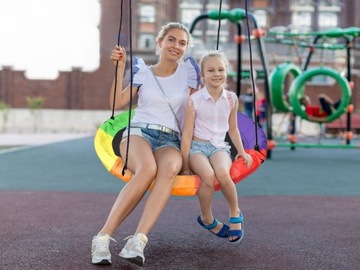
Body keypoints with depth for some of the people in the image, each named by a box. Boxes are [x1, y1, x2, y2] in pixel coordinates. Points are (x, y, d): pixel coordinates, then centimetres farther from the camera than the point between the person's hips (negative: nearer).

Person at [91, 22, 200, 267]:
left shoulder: (187, 71, 14)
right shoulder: (143, 72, 12)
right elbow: (117, 103, 5)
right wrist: (120, 67, 1)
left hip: (170, 141, 1)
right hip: (139, 132, -1)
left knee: (169, 169, -39)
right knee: (147, 169, -39)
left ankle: (138, 240, -49)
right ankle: (104, 236, -38)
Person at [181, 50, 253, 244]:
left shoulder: (231, 99, 5)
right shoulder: (194, 100, -6)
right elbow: (187, 134, -4)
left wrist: (241, 151, 17)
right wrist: (185, 164, -5)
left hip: (219, 146, 2)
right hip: (198, 146, -2)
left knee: (222, 173, -34)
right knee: (207, 175, -35)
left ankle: (235, 214, -6)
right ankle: (206, 219, -6)